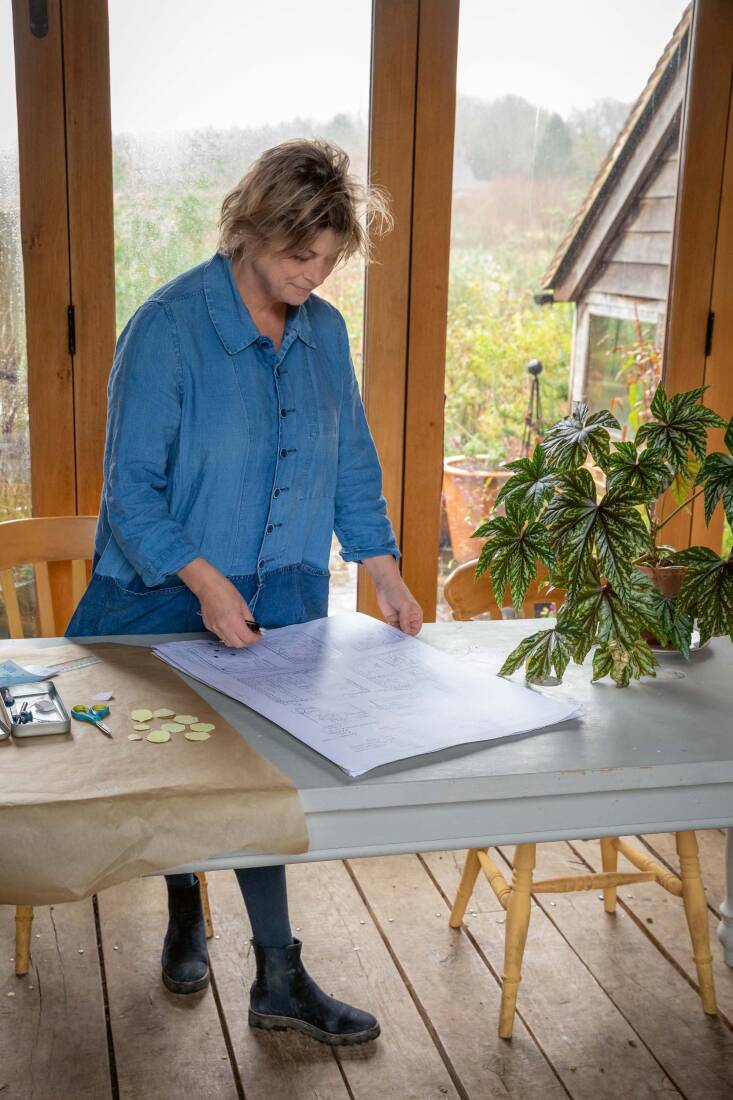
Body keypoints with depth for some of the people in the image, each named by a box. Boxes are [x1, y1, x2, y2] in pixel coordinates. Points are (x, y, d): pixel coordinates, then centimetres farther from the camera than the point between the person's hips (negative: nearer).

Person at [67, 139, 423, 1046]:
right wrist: (207, 581, -24)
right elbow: (130, 485, -16)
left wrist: (385, 577, 3)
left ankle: (278, 979, 16)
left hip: (280, 601, 3)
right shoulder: (170, 327, -16)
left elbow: (352, 468, 10)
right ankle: (184, 907, 41)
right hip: (166, 596, -3)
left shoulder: (324, 332, 2)